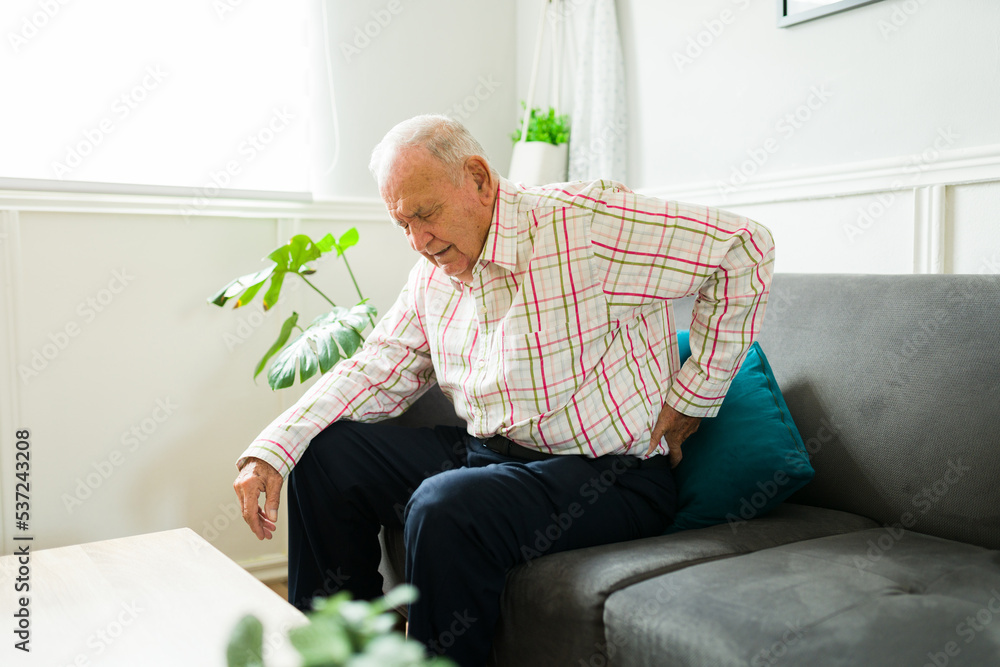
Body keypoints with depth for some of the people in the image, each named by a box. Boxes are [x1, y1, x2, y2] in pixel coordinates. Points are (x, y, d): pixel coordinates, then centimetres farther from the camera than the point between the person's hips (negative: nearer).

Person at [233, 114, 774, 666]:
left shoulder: (585, 221, -15)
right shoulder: (433, 271, 8)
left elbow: (744, 248, -14)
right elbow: (377, 371, 8)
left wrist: (689, 398, -11)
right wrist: (272, 449, -5)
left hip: (607, 475, -7)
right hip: (487, 454, 8)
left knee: (444, 507, -32)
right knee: (325, 453, 1)